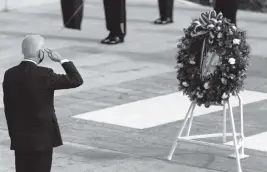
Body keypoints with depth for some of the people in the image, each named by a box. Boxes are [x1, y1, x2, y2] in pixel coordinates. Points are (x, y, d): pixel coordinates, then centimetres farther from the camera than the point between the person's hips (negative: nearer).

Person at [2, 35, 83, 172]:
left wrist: (13, 133, 17)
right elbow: (76, 80, -11)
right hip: (42, 137, -5)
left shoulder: (10, 74, 0)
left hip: (19, 138, 5)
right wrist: (62, 60, -1)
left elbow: (8, 108, 7)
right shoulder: (44, 74, -17)